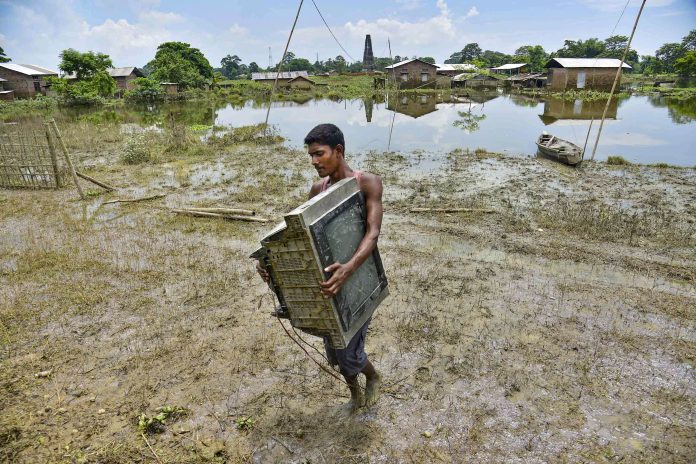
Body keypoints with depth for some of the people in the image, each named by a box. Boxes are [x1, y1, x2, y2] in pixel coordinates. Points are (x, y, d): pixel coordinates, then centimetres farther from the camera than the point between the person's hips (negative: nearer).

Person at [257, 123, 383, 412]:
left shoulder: (368, 183, -16)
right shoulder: (318, 189, 2)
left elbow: (373, 234, -27)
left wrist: (348, 269, -45)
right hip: (329, 277, 6)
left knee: (348, 353, 1)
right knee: (333, 351, 16)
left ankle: (374, 377, 37)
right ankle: (355, 394, 46)